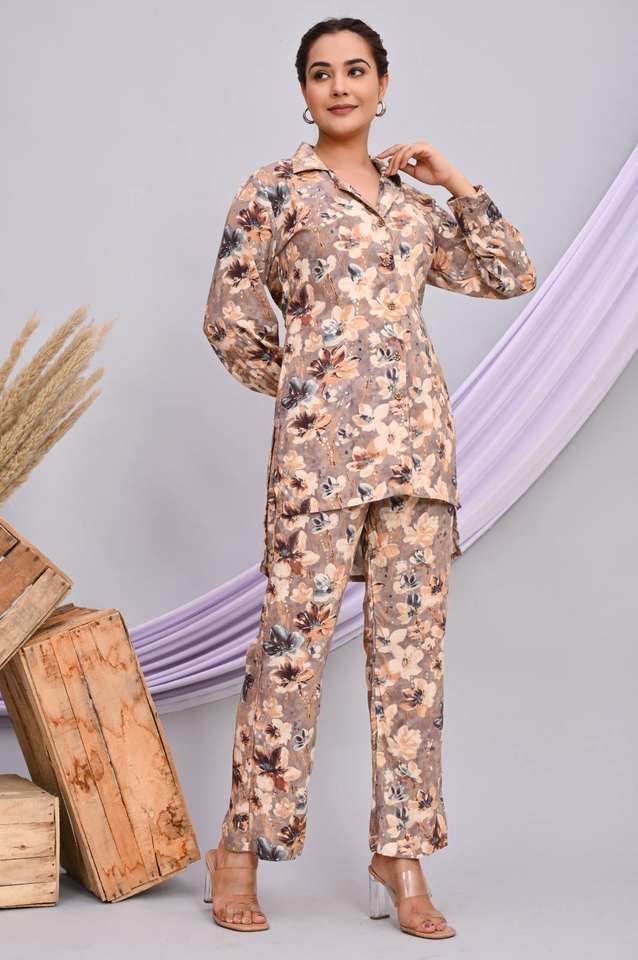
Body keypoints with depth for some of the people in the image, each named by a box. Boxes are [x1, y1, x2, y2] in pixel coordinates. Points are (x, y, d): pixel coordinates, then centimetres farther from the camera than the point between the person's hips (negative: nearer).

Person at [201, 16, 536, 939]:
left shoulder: (412, 198, 16)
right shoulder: (275, 190, 3)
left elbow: (515, 274, 15)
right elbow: (230, 320, 2)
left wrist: (455, 181, 9)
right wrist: (301, 390, 9)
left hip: (419, 438, 5)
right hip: (320, 443, -4)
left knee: (412, 642, 4)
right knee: (295, 637, -5)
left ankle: (400, 855, 13)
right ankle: (239, 851, 8)